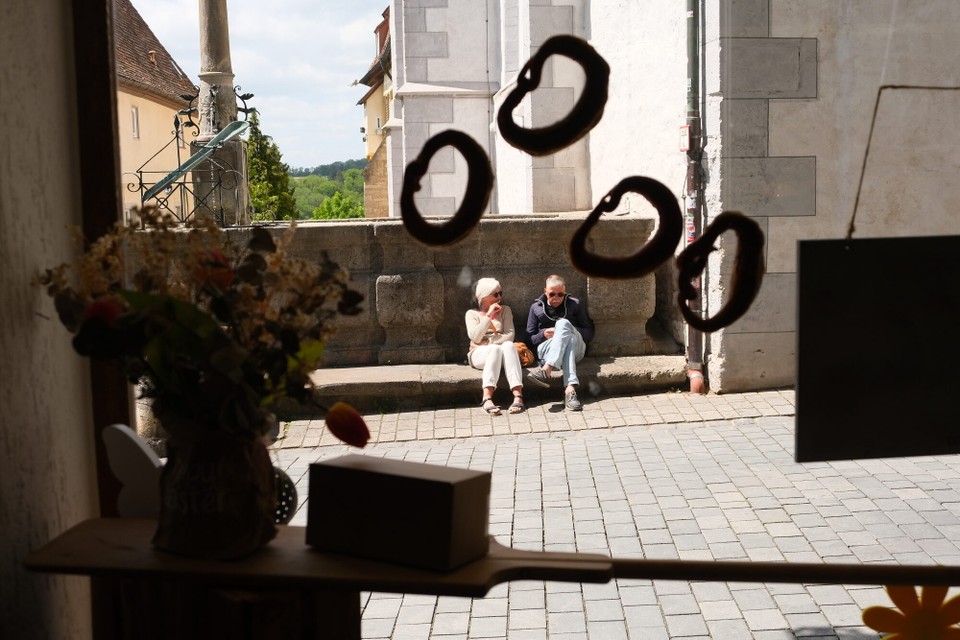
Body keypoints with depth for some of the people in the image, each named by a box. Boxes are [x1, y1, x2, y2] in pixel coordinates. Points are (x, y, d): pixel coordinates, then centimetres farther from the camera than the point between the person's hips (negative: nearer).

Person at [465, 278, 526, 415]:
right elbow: (475, 338, -10)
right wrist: (488, 315, -11)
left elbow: (510, 335, 0)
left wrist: (488, 342, -12)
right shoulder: (472, 314, 8)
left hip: (500, 350, 2)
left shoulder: (505, 310, 15)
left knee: (509, 345, -33)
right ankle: (487, 398, -50)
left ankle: (518, 395, -49)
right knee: (495, 349, -36)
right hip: (479, 354, -2)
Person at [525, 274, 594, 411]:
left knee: (563, 323, -32)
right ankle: (570, 389, -56)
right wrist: (544, 334, -8)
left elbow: (589, 333, 11)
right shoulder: (536, 307, 15)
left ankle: (546, 369, -50)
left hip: (576, 349, 0)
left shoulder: (575, 305, 14)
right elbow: (530, 338, 13)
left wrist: (570, 330, -8)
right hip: (546, 348, 0)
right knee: (569, 339, -36)